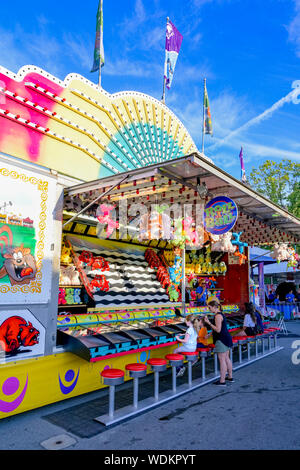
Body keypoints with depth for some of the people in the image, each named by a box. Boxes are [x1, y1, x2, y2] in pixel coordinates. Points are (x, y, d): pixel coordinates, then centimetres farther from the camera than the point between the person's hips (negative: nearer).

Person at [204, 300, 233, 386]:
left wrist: (209, 323, -22)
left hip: (221, 340, -10)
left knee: (222, 360, -5)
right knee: (227, 358, 18)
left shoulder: (217, 316, -18)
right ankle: (230, 377, 29)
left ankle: (222, 381, 0)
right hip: (226, 338, 10)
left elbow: (218, 330, -23)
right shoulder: (221, 314, 13)